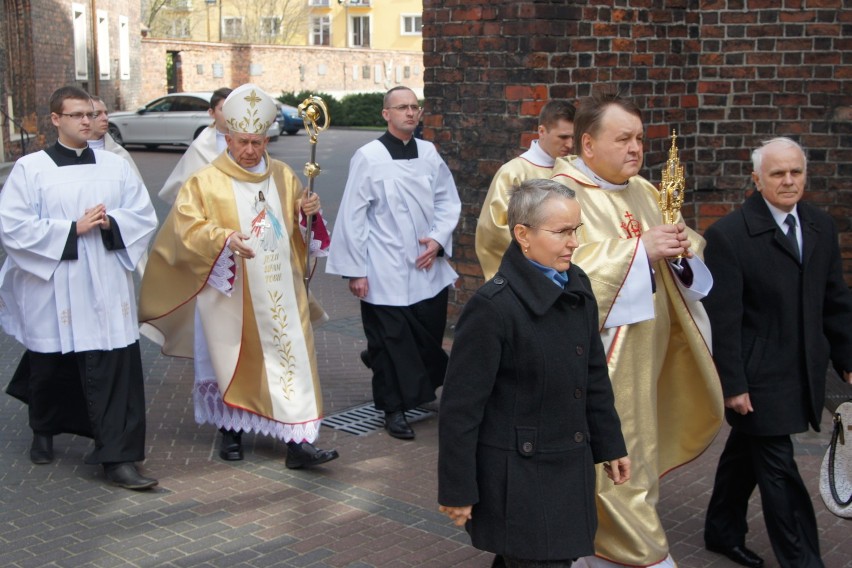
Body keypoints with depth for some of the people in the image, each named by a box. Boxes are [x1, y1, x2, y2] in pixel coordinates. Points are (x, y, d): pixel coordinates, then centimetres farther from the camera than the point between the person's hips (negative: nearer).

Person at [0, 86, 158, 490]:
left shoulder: (115, 166, 8)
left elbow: (145, 216, 6)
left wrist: (110, 223, -13)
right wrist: (73, 228, -14)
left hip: (107, 289, 2)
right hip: (52, 291, -1)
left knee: (117, 371, -6)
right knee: (52, 369, 15)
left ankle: (118, 457, 0)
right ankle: (43, 433, 43)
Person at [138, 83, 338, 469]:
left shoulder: (283, 176, 9)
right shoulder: (206, 182, -4)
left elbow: (297, 222, 19)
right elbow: (186, 227, -13)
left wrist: (308, 212, -4)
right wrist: (223, 238, -29)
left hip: (279, 291, 3)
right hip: (230, 294, -2)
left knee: (290, 356, -3)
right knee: (232, 361, 9)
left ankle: (298, 441, -3)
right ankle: (231, 432, 28)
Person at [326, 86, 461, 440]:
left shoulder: (429, 153, 5)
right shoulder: (368, 157, -9)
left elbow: (448, 201, 11)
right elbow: (352, 217, -7)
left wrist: (438, 239, -6)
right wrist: (354, 271, -8)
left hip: (428, 268, 5)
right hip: (385, 274, -4)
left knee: (430, 337, 11)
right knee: (391, 342, 4)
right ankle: (394, 409, 21)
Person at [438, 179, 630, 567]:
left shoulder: (577, 286, 2)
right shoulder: (493, 307, -20)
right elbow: (461, 406, -17)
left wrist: (610, 445, 16)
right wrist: (458, 490, -14)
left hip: (571, 466, 7)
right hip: (517, 476, -7)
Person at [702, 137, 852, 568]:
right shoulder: (728, 235, -14)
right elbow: (722, 318, -15)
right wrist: (732, 384, -15)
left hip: (802, 374, 6)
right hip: (759, 378, -6)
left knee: (746, 452, 20)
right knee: (778, 470, -1)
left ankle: (723, 532, 36)